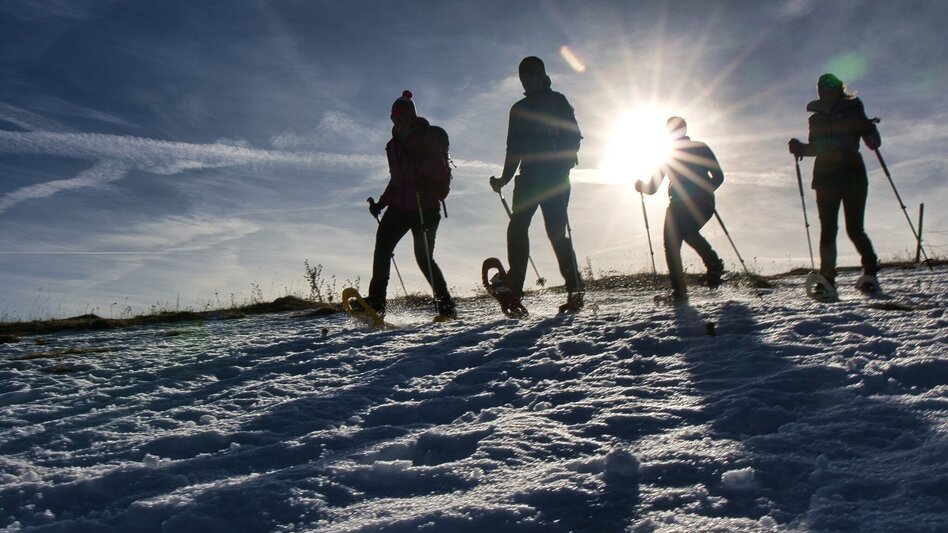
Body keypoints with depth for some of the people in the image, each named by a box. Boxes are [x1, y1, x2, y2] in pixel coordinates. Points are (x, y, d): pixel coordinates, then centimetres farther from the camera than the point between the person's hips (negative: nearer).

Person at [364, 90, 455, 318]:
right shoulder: (394, 145, 19)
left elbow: (442, 173, -9)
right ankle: (376, 302, -12)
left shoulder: (427, 138, -1)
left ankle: (446, 306, 5)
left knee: (424, 257, -8)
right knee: (382, 246, -11)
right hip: (399, 206, 6)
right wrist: (381, 203, 16)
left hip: (425, 207, -6)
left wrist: (420, 162, -25)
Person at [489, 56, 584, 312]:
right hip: (528, 176, 5)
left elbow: (573, 136, 0)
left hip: (554, 175, -4)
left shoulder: (557, 101, 9)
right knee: (516, 229, -12)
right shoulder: (518, 109, 22)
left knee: (556, 230, -13)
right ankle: (514, 291, -16)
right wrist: (504, 178, 9)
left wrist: (563, 164, -15)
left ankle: (575, 289, -9)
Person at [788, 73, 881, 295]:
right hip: (825, 178, 3)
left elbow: (874, 143, 4)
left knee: (854, 229, -6)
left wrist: (869, 130, -17)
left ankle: (870, 270, 14)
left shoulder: (853, 112, 4)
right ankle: (827, 277, -8)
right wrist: (800, 148, 1)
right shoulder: (816, 118, 12)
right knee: (828, 229, -6)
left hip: (853, 176, -2)